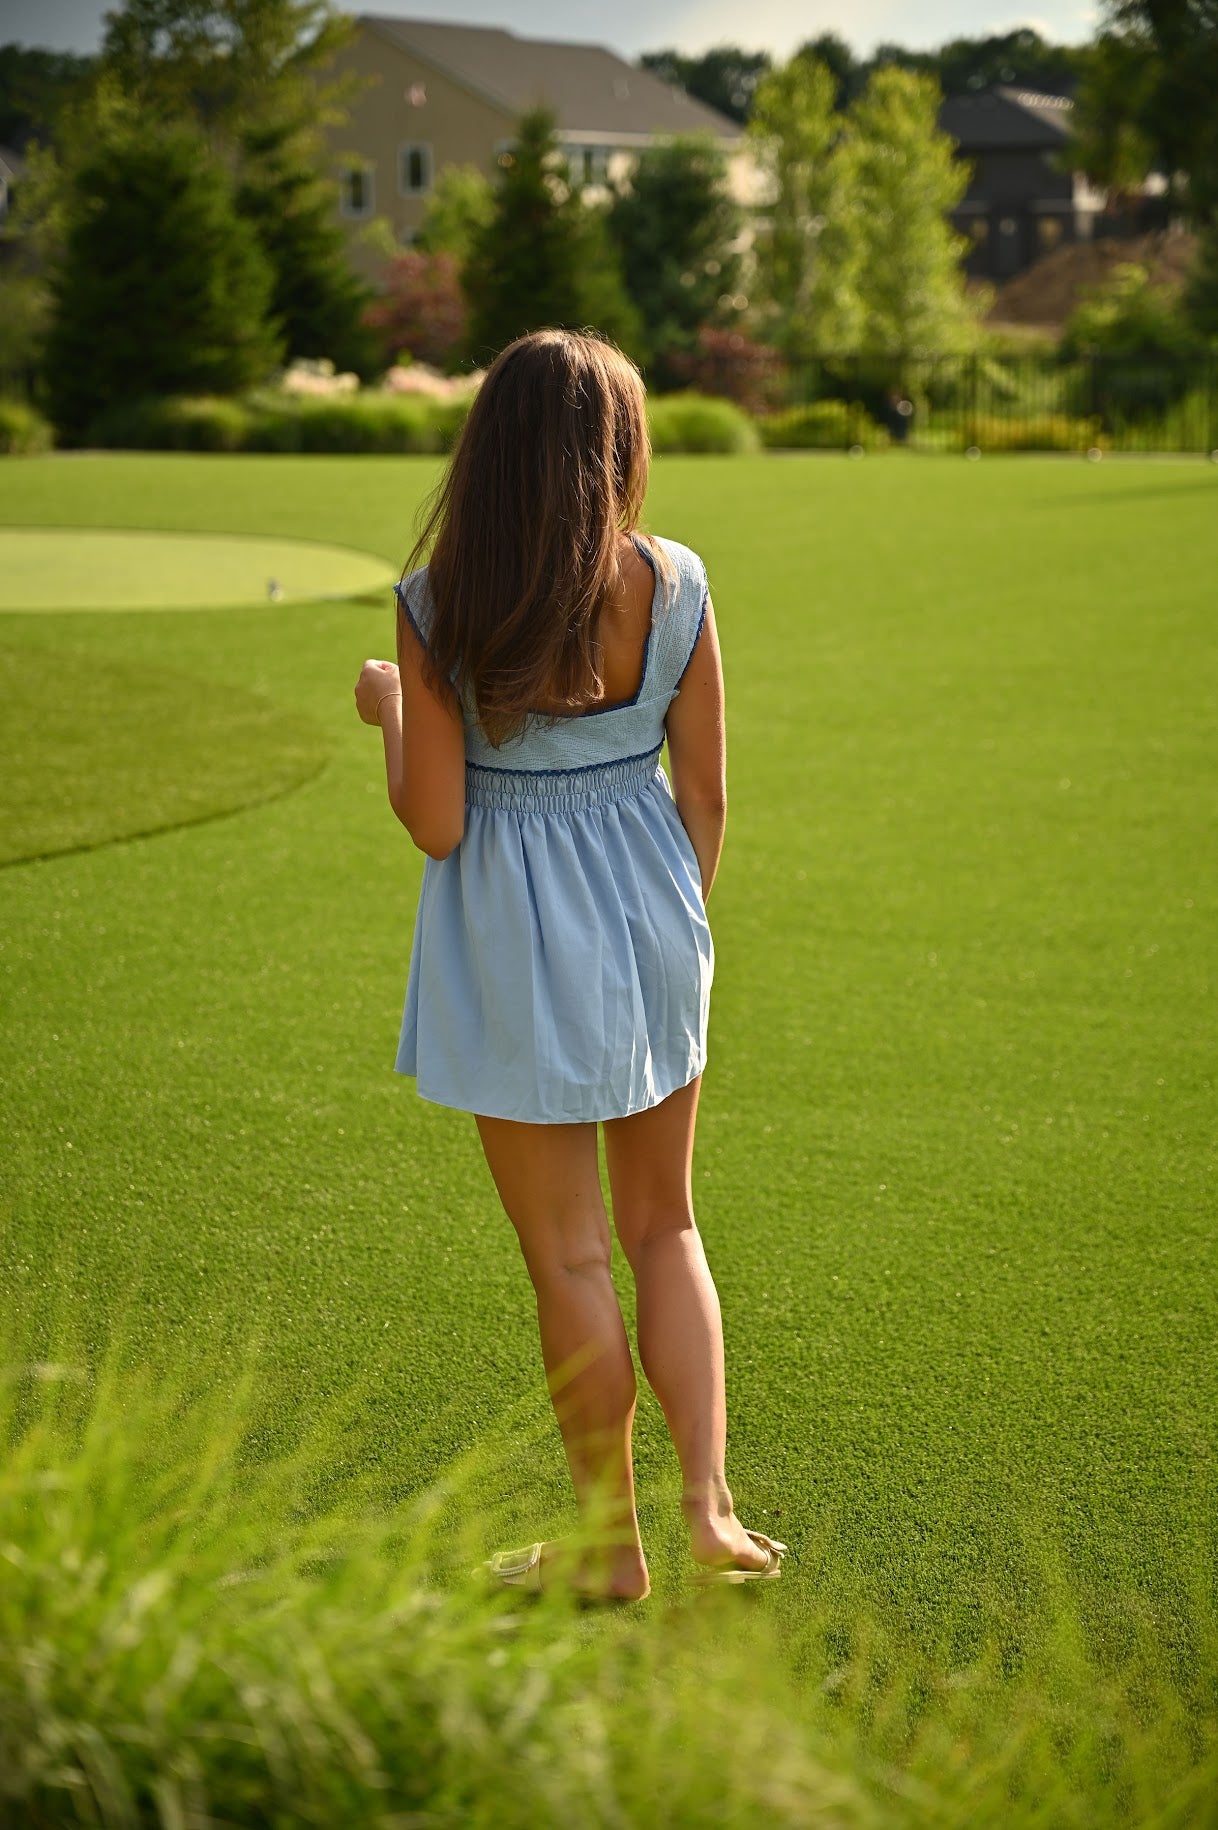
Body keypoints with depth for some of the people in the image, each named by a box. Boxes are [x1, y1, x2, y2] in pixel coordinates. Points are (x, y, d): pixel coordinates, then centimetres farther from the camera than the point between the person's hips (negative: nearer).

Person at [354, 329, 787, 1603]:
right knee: (663, 1228, 20)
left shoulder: (436, 605, -14)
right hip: (647, 914, 3)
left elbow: (434, 824, -14)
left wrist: (386, 711, 5)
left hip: (515, 938, -3)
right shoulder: (673, 586, -7)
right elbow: (705, 795, 0)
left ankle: (613, 1546, 20)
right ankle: (709, 1503, 11)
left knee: (569, 1257, 9)